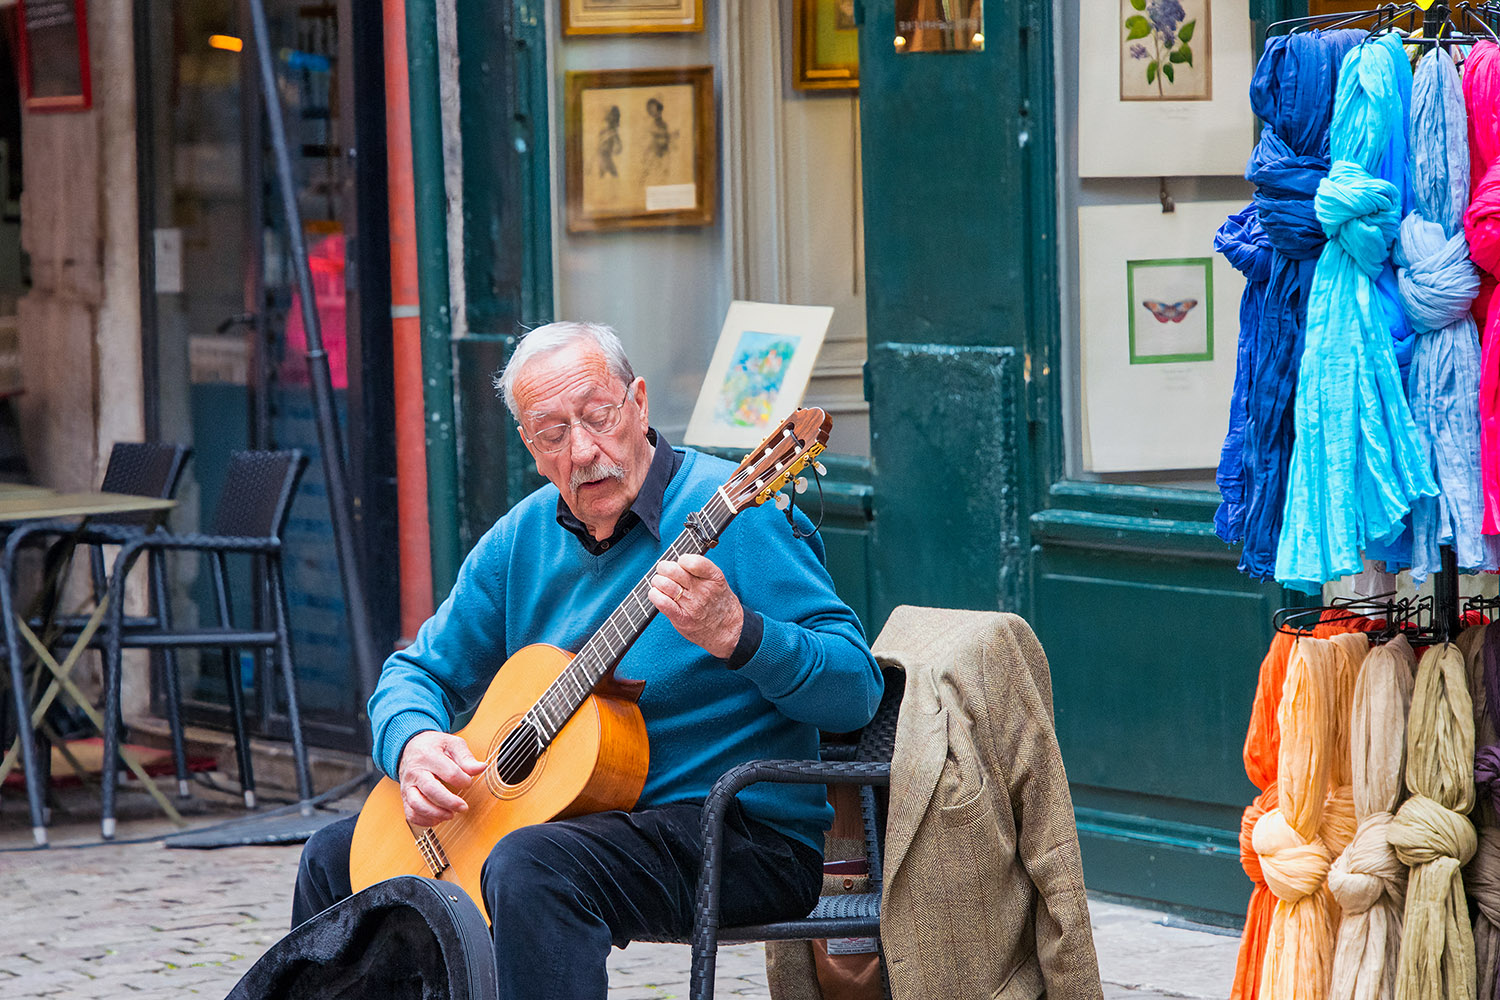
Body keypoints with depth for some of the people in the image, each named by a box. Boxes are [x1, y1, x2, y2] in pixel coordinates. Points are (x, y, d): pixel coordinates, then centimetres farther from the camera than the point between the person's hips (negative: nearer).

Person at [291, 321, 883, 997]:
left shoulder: (731, 511, -15)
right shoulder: (523, 537, 7)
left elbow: (857, 693, -20)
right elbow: (419, 671, 13)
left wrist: (736, 635, -38)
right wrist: (413, 742, -11)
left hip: (749, 839, -7)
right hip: (569, 809, 8)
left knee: (530, 866, -35)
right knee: (337, 858, 8)